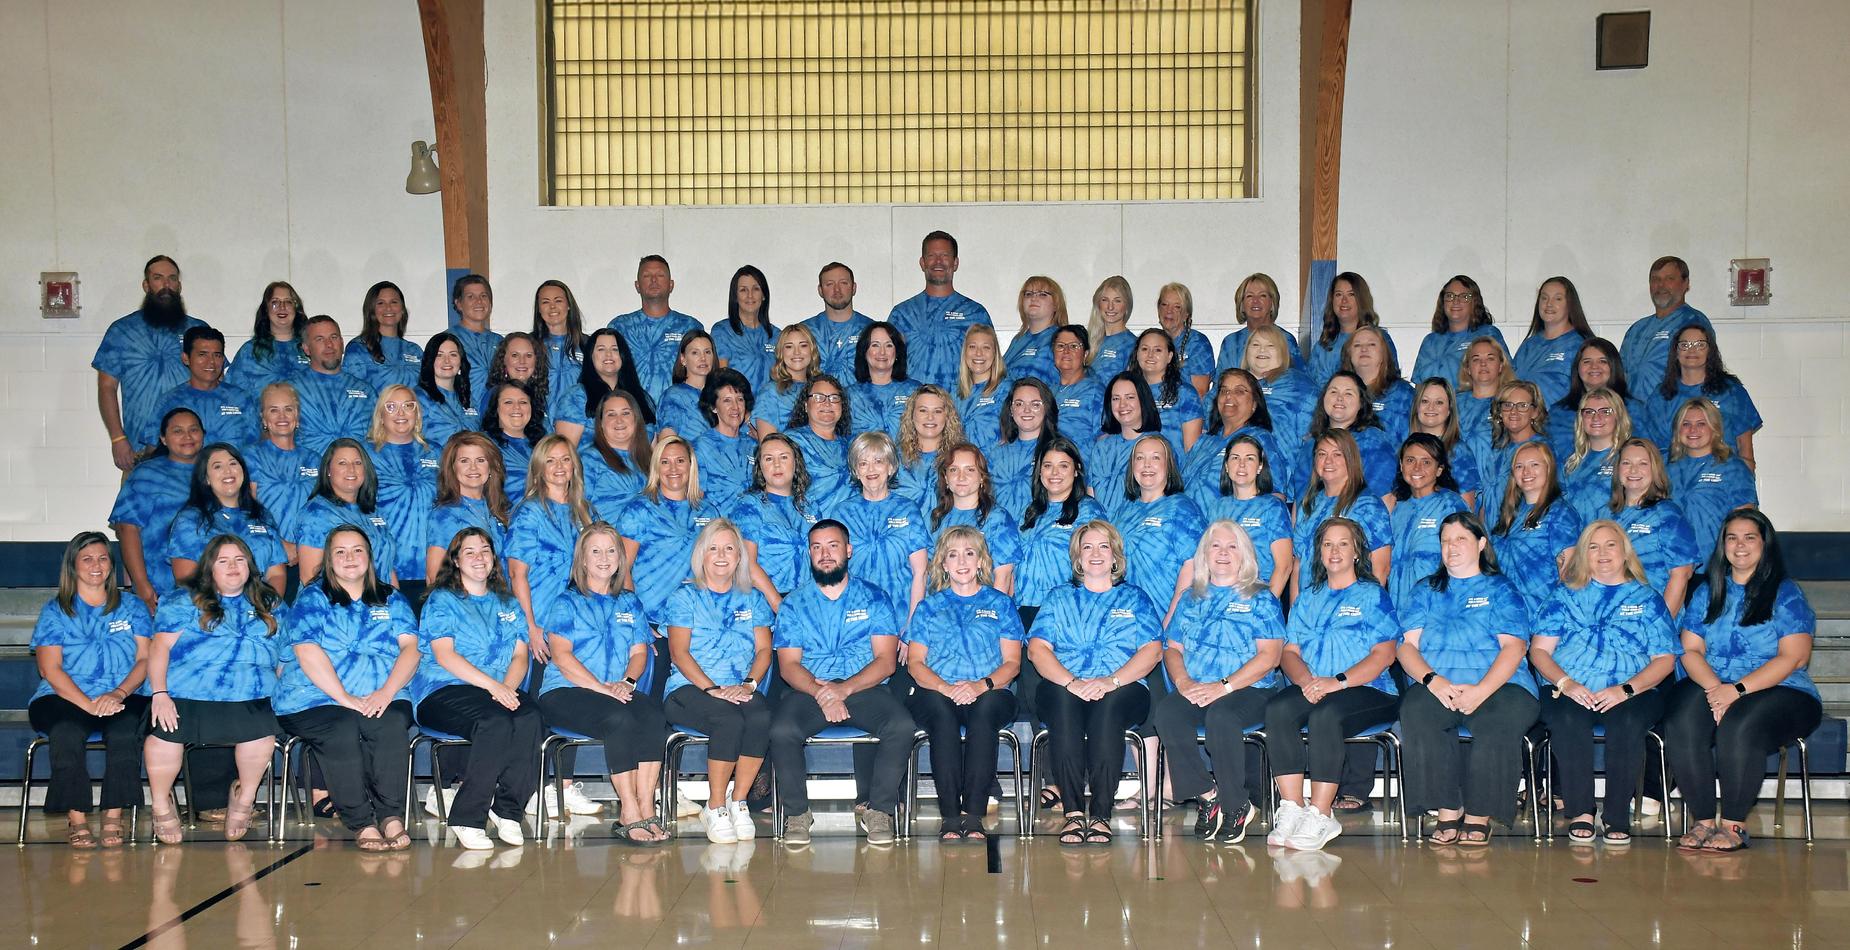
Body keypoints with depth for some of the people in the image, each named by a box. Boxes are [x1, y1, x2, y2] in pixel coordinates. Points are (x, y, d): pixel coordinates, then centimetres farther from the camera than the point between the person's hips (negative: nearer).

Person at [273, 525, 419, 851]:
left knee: (391, 723, -32)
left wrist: (386, 692, -13)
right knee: (342, 728, -34)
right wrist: (345, 698, -17)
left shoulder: (392, 600, 20)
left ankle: (392, 817, -32)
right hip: (316, 699, -2)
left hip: (383, 700, 2)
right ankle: (361, 824, -30)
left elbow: (410, 648, 6)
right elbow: (308, 653, -4)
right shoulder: (312, 598, 11)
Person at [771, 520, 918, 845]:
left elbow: (886, 660, 0)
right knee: (782, 730, -31)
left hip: (865, 688, 0)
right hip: (809, 690, 0)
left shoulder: (874, 597, 10)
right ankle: (797, 813, -11)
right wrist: (820, 692, -18)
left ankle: (879, 810, -14)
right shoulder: (795, 604, 13)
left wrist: (845, 688, -18)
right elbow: (789, 665, 3)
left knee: (902, 726, -30)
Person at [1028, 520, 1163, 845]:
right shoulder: (1060, 597, 22)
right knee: (1063, 701, -36)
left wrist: (1111, 681, -14)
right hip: (1063, 685, 1)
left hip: (1123, 688, -1)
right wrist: (1071, 681, -13)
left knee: (1107, 706, -37)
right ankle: (1073, 811, -35)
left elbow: (1152, 650, 5)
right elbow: (1037, 648, 7)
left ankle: (1100, 814, -34)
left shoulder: (1135, 598, 20)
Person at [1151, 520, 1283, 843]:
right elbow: (1172, 648, 16)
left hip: (1250, 691, -4)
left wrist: (1224, 686, -15)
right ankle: (1206, 796, -20)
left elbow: (1269, 656, -3)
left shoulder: (1261, 599, 8)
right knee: (1165, 712, -29)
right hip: (1195, 691, 4)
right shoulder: (1191, 598, 21)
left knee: (1221, 716, -37)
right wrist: (1183, 681, -7)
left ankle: (1236, 806, -20)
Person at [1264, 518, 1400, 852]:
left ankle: (1319, 816, -34)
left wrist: (1338, 681, -16)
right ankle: (1291, 811, -31)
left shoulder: (1373, 595, 10)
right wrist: (1306, 680, -10)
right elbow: (1289, 651, 14)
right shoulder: (1308, 598, 23)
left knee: (1325, 714, -37)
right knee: (1277, 708, -30)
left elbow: (1383, 655, -2)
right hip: (1310, 688, 4)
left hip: (1367, 691, -4)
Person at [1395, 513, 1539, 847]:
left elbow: (1514, 647, 1)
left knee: (1502, 719, -36)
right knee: (1415, 710, -33)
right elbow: (1407, 645, 10)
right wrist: (1433, 681, -12)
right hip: (1436, 687, 2)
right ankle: (1448, 810, -25)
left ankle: (1479, 816, -23)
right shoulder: (1426, 591, 23)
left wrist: (1481, 690, -17)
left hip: (1498, 685, -2)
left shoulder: (1501, 589, 16)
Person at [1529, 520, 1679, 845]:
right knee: (1568, 719, -34)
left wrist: (1626, 689, -10)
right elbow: (1539, 650, 10)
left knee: (1627, 721, -35)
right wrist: (1566, 683, -10)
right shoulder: (1566, 596, 19)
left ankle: (1618, 818, -25)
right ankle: (1580, 814, -26)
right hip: (1570, 694, 0)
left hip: (1633, 694, 0)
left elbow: (1665, 659, 7)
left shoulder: (1647, 599, 18)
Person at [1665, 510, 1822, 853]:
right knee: (1681, 725, -31)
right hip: (1709, 685, 3)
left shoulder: (1786, 593, 5)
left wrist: (1737, 690, -17)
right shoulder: (1707, 593, 18)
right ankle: (1703, 821, -22)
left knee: (1739, 727, -37)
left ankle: (1734, 825, -22)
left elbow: (1794, 657, -6)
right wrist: (1713, 687, -14)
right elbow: (1691, 650, 8)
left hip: (1778, 691, -3)